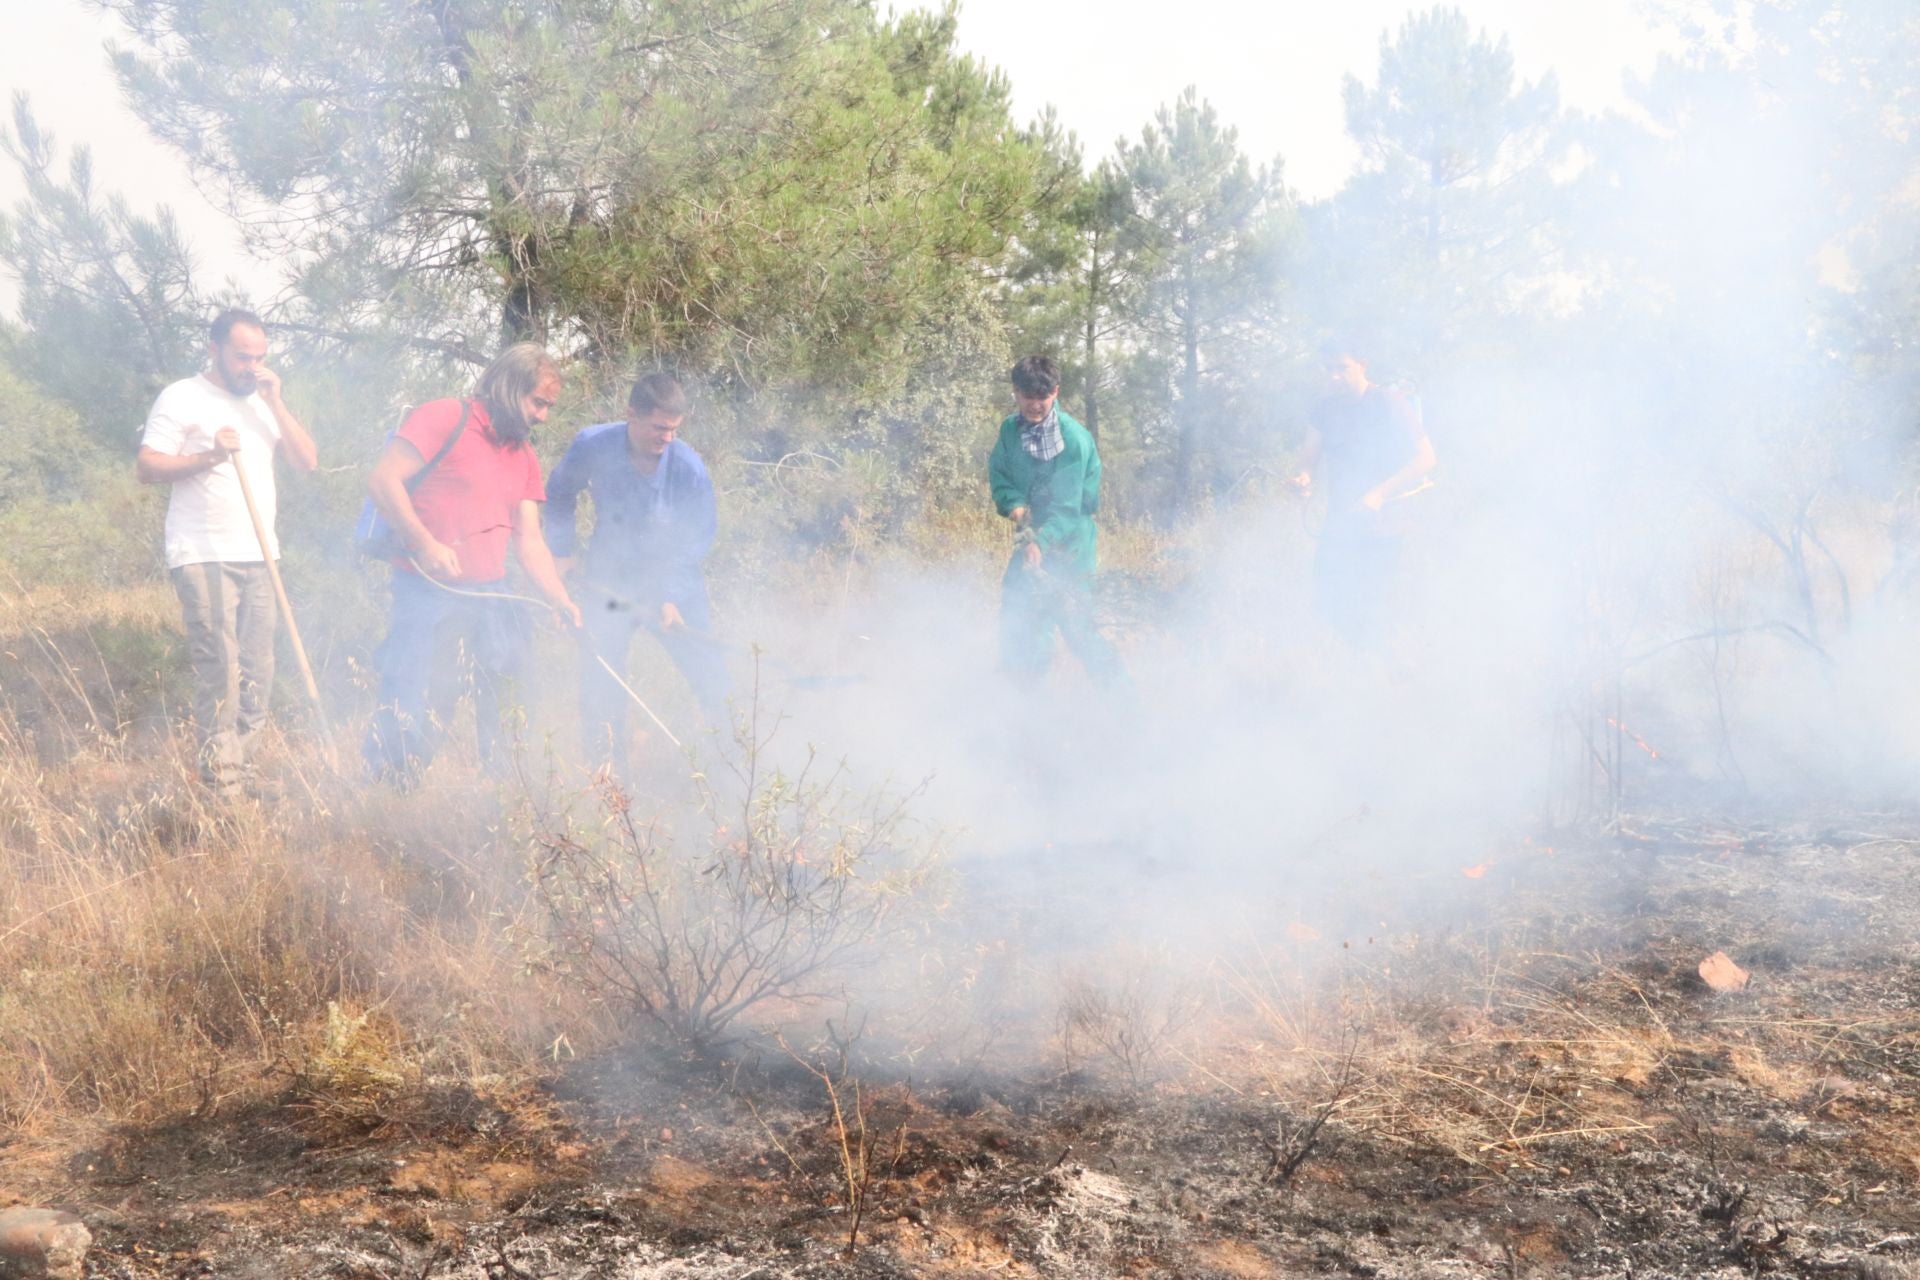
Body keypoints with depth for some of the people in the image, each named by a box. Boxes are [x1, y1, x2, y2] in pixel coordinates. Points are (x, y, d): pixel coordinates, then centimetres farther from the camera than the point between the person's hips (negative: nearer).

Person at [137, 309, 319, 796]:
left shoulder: (263, 402, 17)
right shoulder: (182, 398, -1)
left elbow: (308, 460, 7)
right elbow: (146, 466, -7)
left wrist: (276, 403, -2)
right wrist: (209, 456, -19)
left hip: (257, 556, 6)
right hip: (203, 557, -6)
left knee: (257, 670, 4)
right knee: (219, 666, -12)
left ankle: (243, 771, 12)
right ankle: (220, 778, -10)